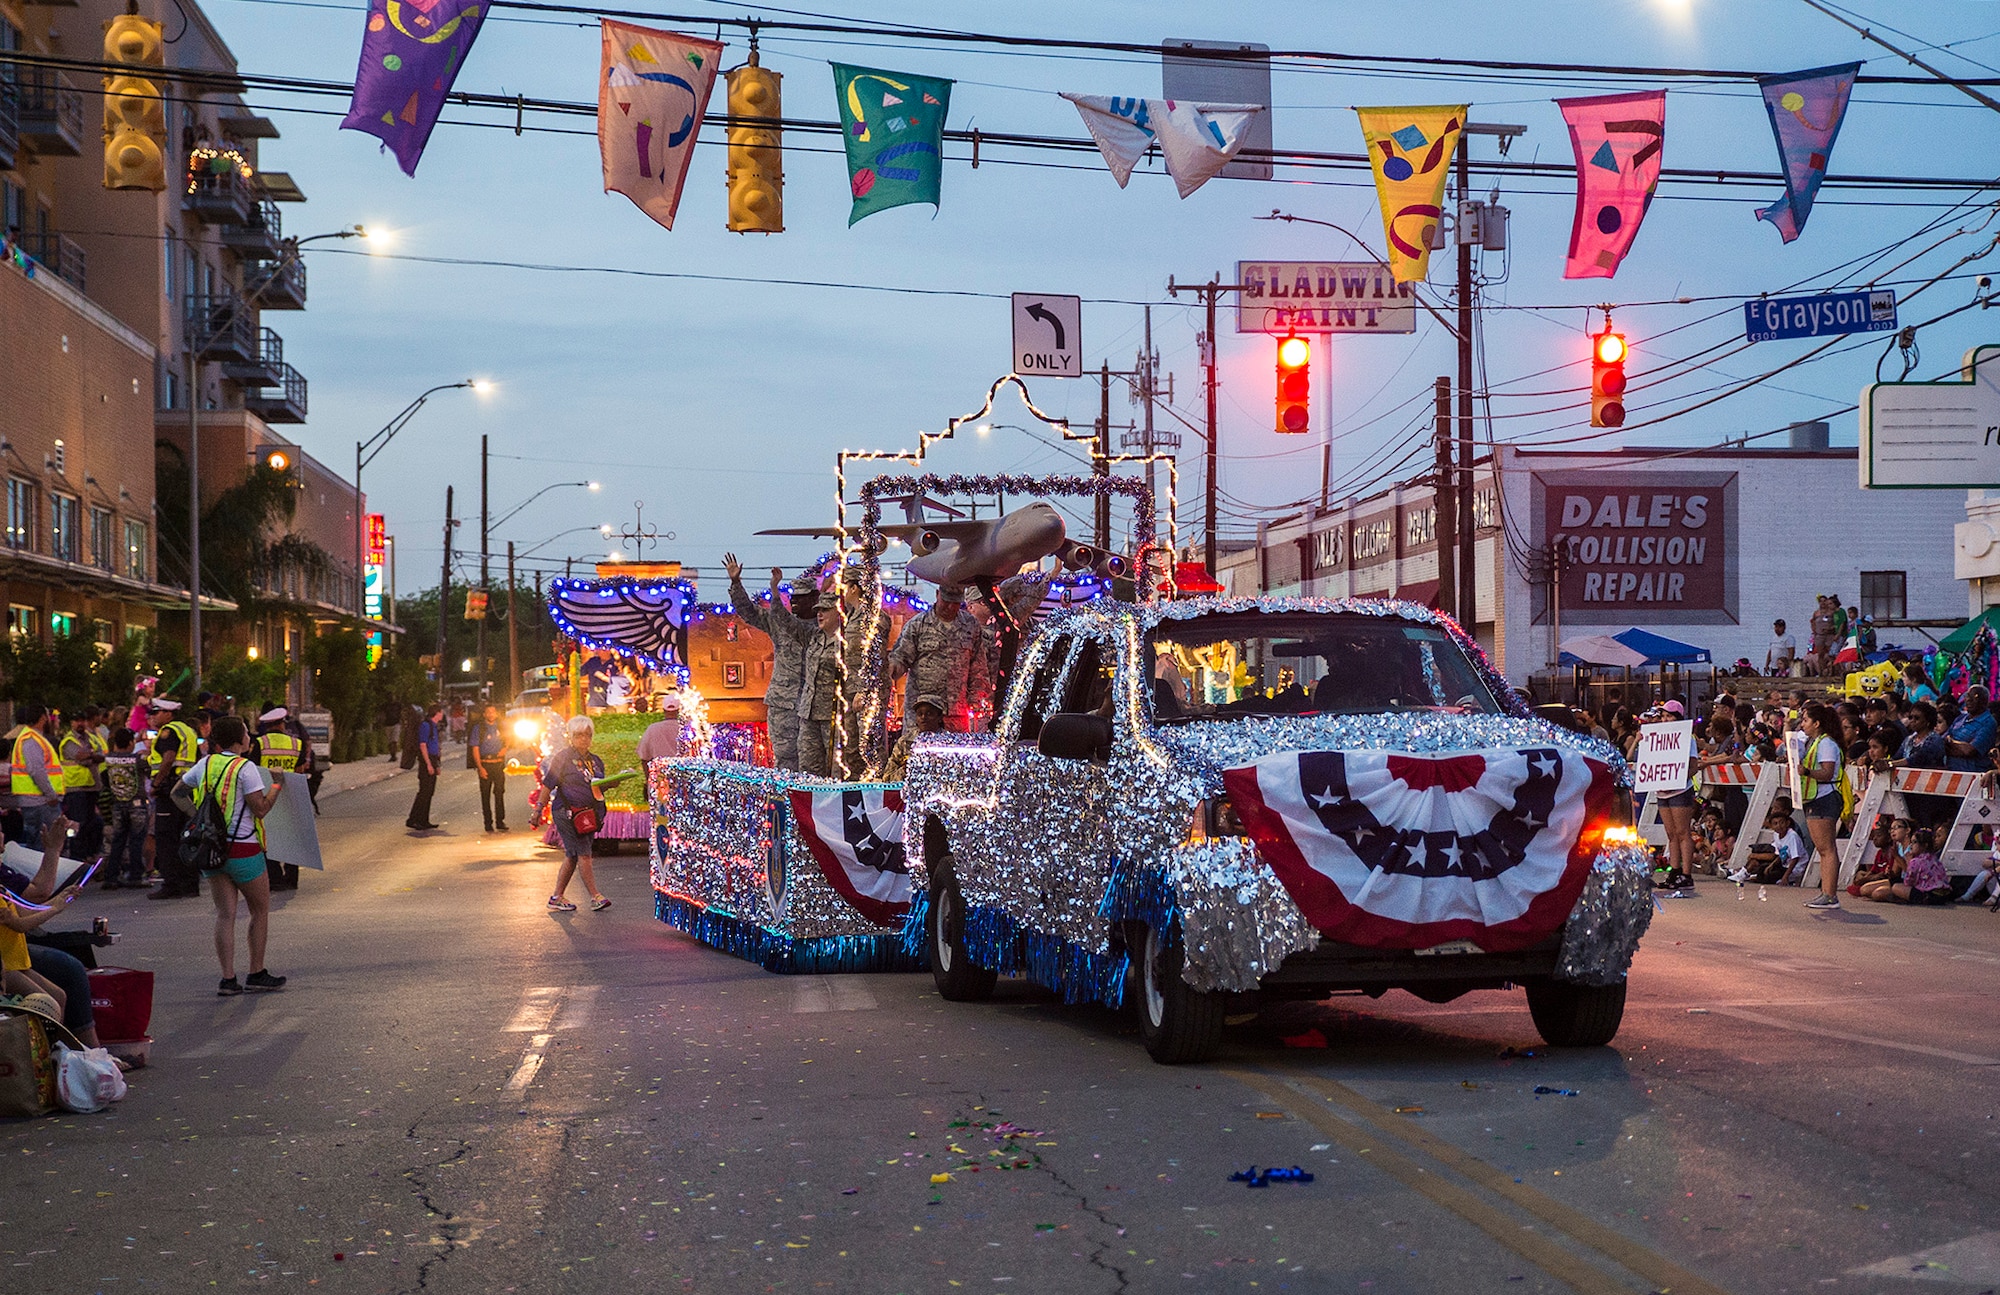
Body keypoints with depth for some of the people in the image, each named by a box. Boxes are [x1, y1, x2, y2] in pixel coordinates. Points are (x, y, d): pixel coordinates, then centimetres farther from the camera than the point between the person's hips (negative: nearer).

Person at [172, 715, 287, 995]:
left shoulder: (205, 764, 6)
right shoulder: (245, 767, -13)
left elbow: (177, 793, 16)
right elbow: (259, 809, -14)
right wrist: (277, 790, 1)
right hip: (243, 849, -6)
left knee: (225, 914, 7)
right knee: (260, 911, 11)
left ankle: (228, 979, 3)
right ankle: (256, 974, 15)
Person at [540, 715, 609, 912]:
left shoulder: (595, 761, 17)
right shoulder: (563, 757, -3)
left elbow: (600, 788, 22)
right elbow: (549, 785, -4)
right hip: (567, 812, -7)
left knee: (572, 856, 8)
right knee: (583, 854, -11)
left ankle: (557, 898, 15)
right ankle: (595, 897, -12)